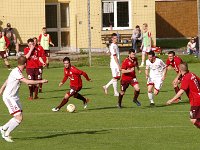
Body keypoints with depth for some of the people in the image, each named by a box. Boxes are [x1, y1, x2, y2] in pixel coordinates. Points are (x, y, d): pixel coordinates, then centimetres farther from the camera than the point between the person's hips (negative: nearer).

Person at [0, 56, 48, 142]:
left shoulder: (17, 71, 10)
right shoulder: (16, 72, -21)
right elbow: (27, 82, -30)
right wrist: (41, 81, -21)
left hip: (14, 97, 10)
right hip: (9, 97, -10)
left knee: (19, 117, 9)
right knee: (19, 117, -14)